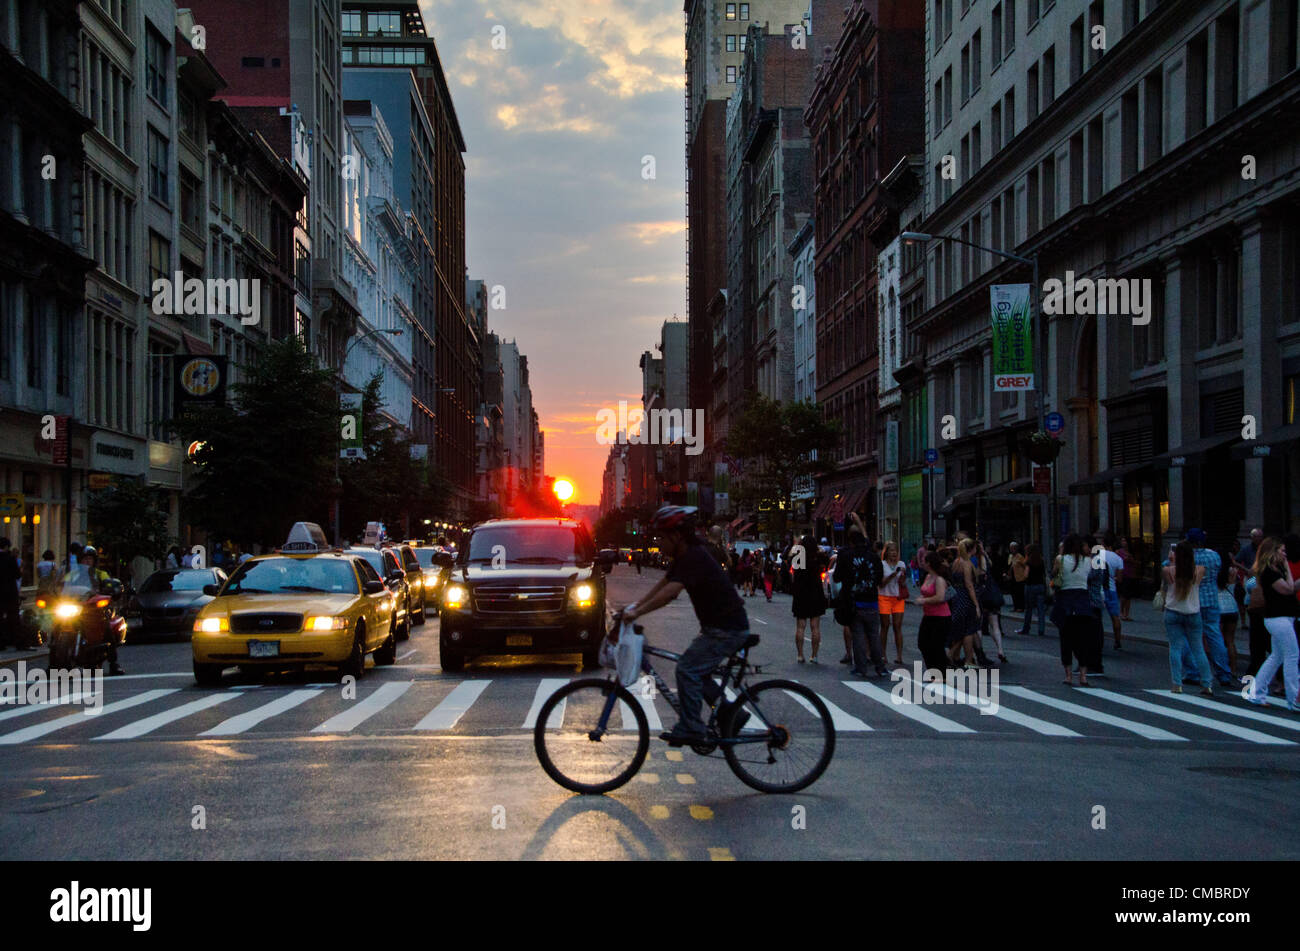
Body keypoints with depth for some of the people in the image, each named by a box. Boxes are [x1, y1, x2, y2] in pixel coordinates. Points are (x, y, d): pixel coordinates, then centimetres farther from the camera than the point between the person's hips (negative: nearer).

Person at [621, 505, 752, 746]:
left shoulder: (694, 558, -22)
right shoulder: (684, 556, 10)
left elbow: (669, 592, -32)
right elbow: (662, 584, 14)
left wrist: (637, 612, -30)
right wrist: (636, 606, 7)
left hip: (728, 630, -10)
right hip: (717, 626, 10)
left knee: (687, 668, -12)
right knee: (696, 671, 14)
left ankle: (691, 729, -8)